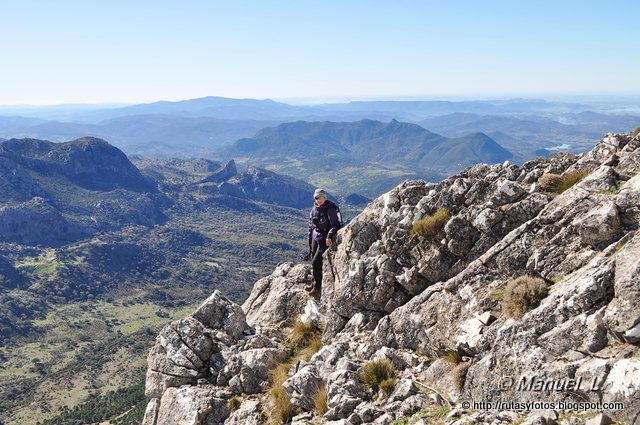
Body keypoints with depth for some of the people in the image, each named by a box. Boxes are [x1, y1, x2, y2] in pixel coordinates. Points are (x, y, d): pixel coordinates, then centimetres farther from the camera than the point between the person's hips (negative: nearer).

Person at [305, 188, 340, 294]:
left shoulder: (330, 209, -14)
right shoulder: (314, 209, 8)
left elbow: (335, 225, -18)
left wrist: (329, 236, -32)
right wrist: (310, 241, 17)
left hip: (325, 240, -7)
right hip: (315, 238, 7)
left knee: (316, 262, -9)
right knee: (314, 261, 11)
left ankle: (317, 286, 4)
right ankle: (315, 283, 28)